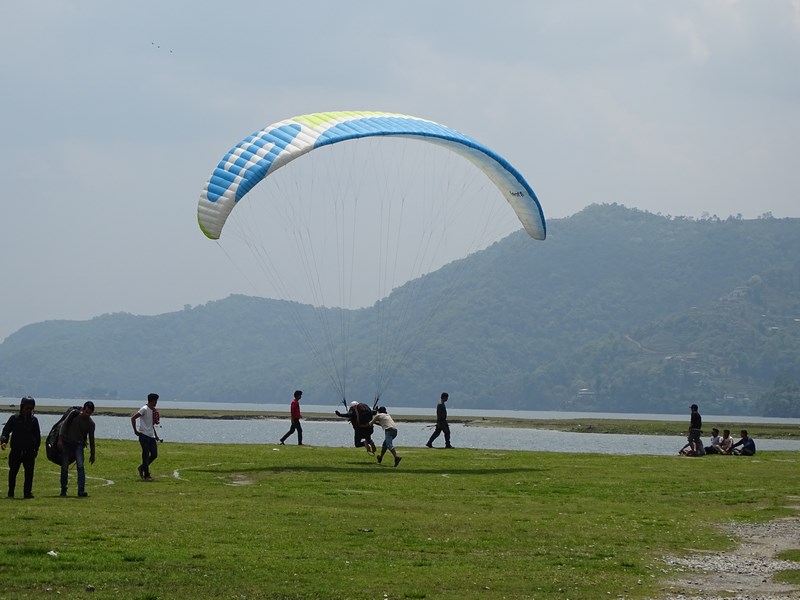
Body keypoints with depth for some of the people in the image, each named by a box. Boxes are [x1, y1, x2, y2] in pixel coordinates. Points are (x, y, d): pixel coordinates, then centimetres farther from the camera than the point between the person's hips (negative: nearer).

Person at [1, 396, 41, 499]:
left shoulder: (34, 420, 8)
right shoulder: (14, 419, 3)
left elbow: (37, 435, 16)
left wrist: (36, 448, 12)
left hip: (29, 451, 1)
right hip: (16, 451, -1)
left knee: (29, 473, -4)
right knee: (13, 471, 6)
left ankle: (27, 491, 1)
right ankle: (11, 491, 17)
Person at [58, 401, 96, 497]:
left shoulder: (90, 424, -4)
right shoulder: (75, 414, -8)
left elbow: (91, 439, 4)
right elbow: (64, 424, -6)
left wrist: (92, 454, 8)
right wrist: (60, 439, -14)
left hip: (78, 445, 0)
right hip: (66, 444, 0)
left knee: (80, 466, -17)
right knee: (64, 467, 1)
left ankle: (81, 491, -20)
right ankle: (63, 490, 14)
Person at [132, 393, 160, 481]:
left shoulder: (153, 411, 16)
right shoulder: (144, 409, -11)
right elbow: (133, 418, -16)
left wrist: (156, 435, 20)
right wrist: (135, 431, -15)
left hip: (151, 436, 8)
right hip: (144, 435, -8)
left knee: (154, 455, 5)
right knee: (146, 455, -6)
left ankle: (142, 468, 22)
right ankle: (146, 475, 0)